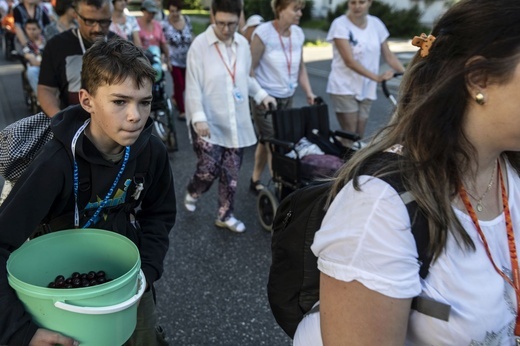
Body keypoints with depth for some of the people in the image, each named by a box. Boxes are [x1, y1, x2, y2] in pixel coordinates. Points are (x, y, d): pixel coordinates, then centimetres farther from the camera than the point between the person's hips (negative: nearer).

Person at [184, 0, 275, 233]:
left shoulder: (243, 44, 4)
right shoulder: (200, 44, -11)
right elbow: (193, 86, -13)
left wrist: (261, 94, 9)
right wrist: (198, 117, -22)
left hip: (236, 120, 5)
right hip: (208, 121, -4)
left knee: (231, 172, 8)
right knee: (209, 169, -7)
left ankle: (225, 215, 25)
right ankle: (192, 193, 28)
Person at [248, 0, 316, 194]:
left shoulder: (298, 33, 2)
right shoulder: (263, 33, -15)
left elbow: (300, 67, 11)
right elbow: (250, 68, -13)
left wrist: (309, 93, 2)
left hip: (287, 98, 6)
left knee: (267, 142, 15)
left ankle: (255, 181, 31)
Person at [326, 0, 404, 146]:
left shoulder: (376, 24, 4)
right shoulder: (340, 24, -11)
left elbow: (388, 55, 7)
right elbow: (349, 61, -18)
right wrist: (377, 77, -26)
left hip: (366, 89, 5)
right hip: (344, 88, -5)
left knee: (359, 137, 8)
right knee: (349, 136, -7)